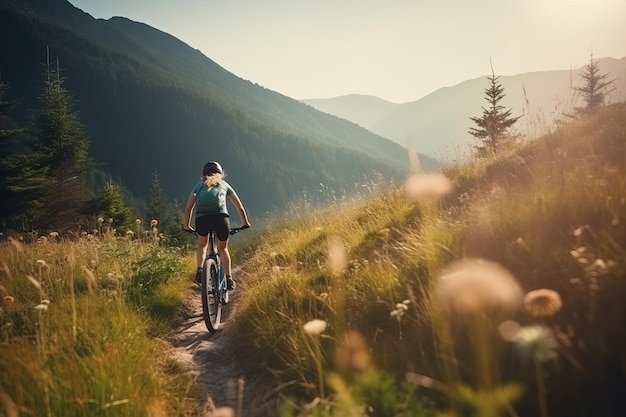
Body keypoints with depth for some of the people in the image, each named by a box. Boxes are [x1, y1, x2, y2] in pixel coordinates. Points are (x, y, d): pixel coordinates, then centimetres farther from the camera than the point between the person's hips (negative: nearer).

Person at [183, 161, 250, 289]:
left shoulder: (198, 185, 26)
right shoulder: (224, 185, 27)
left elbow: (188, 209, 21)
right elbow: (240, 207, 28)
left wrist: (186, 225, 35)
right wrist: (245, 223, 39)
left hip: (202, 218, 0)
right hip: (221, 217, 0)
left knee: (202, 245, 29)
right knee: (223, 248, 22)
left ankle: (199, 270, 10)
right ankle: (228, 278, 11)